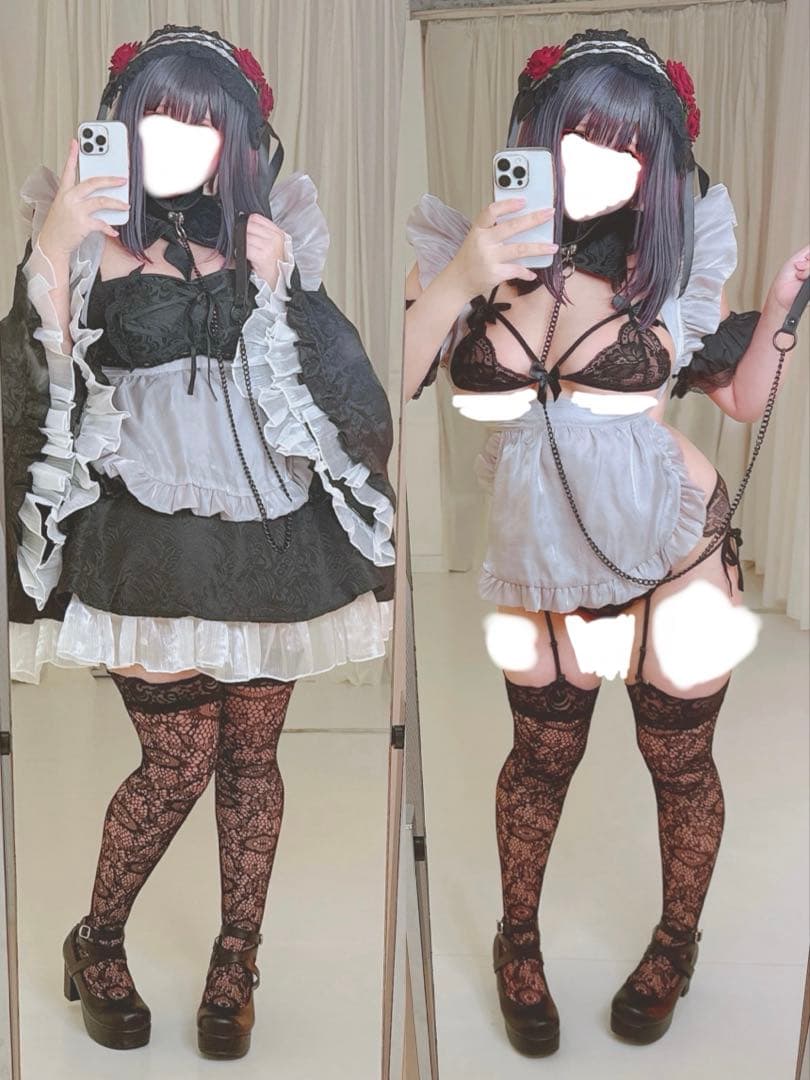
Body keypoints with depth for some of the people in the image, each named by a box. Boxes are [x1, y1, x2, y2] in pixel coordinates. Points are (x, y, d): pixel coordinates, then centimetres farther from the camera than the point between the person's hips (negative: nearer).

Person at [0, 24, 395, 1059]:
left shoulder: (263, 239, 8)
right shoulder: (86, 239, 3)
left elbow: (348, 391, -1)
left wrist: (276, 279, -12)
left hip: (268, 536, 3)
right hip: (149, 542, -2)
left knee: (251, 754, 9)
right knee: (180, 758, -1)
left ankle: (236, 962, 28)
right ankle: (95, 945, 26)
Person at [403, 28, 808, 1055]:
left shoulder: (669, 260, -6)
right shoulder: (462, 253, -7)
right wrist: (457, 283, -26)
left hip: (675, 553, 0)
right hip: (542, 564, 0)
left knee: (679, 761, 14)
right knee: (542, 755, 16)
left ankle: (677, 943, 43)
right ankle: (517, 940, 43)